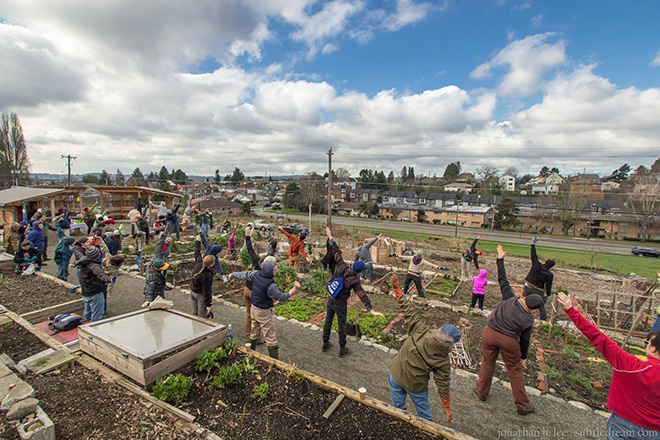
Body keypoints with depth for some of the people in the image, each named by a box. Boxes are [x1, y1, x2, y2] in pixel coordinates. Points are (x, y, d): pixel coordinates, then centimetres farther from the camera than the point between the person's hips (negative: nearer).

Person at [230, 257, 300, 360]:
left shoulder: (256, 274, -11)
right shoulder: (270, 285, -30)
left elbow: (243, 275, 8)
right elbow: (282, 298, -20)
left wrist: (232, 275, 27)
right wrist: (294, 288, -20)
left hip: (253, 308, 8)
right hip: (264, 312, -8)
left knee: (254, 332, 25)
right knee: (270, 337, 1)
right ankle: (274, 360, 6)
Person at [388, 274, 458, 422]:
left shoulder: (421, 331, -21)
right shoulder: (443, 360, -18)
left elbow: (410, 311, -19)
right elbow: (443, 384, -11)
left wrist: (397, 289, -14)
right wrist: (447, 407, 5)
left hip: (395, 376, 1)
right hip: (416, 386, -1)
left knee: (398, 408, 24)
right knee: (424, 415, 25)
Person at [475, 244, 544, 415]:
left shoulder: (510, 299, -7)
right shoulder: (529, 319, -5)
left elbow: (502, 280, -4)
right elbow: (524, 340, 3)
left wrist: (500, 259, 4)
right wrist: (524, 357, 20)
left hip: (490, 333, 1)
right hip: (509, 341, -1)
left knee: (488, 364, 17)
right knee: (515, 371, 17)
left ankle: (481, 392, 35)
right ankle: (523, 405, 30)